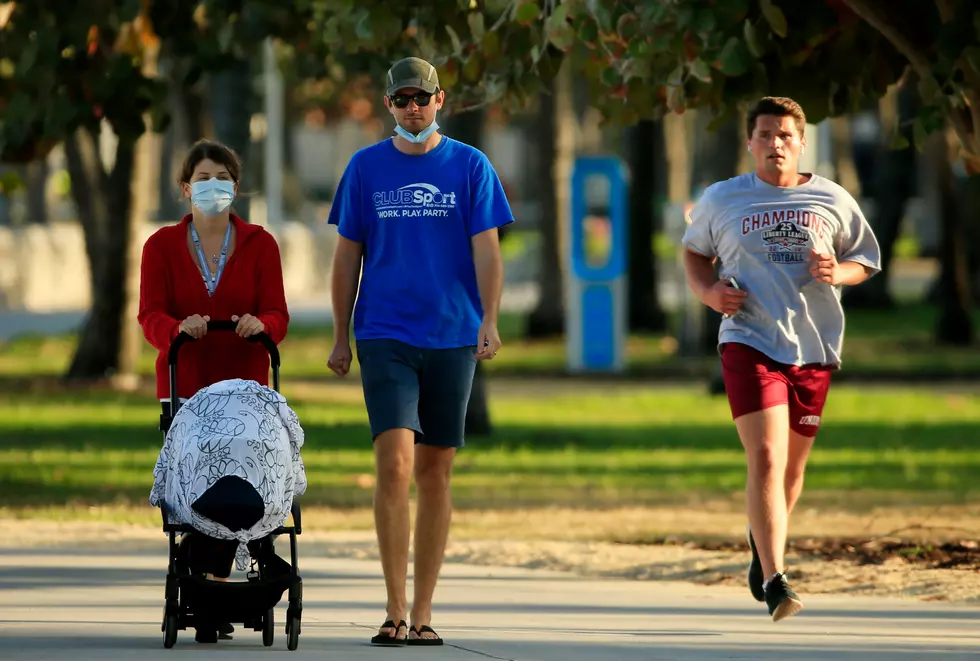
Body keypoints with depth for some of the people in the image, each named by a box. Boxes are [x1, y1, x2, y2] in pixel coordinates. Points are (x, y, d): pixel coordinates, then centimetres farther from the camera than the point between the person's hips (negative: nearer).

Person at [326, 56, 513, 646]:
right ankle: (395, 610, -12)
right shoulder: (366, 167, 6)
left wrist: (490, 322, -15)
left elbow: (487, 250, -1)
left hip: (453, 337, 1)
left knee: (436, 472, 5)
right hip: (385, 336, -1)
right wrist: (340, 337, 8)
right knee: (396, 464, -14)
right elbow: (348, 256, 11)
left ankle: (423, 612, 12)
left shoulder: (470, 167, 4)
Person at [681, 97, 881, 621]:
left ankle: (762, 542, 43)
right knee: (766, 458, -18)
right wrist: (708, 291, 0)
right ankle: (774, 580, -21)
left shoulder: (832, 200, 7)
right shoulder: (721, 200, 6)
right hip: (749, 342, -3)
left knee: (792, 464, 12)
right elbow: (694, 251, 21)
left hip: (813, 346, 3)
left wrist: (837, 272, -7)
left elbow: (866, 260, 16)